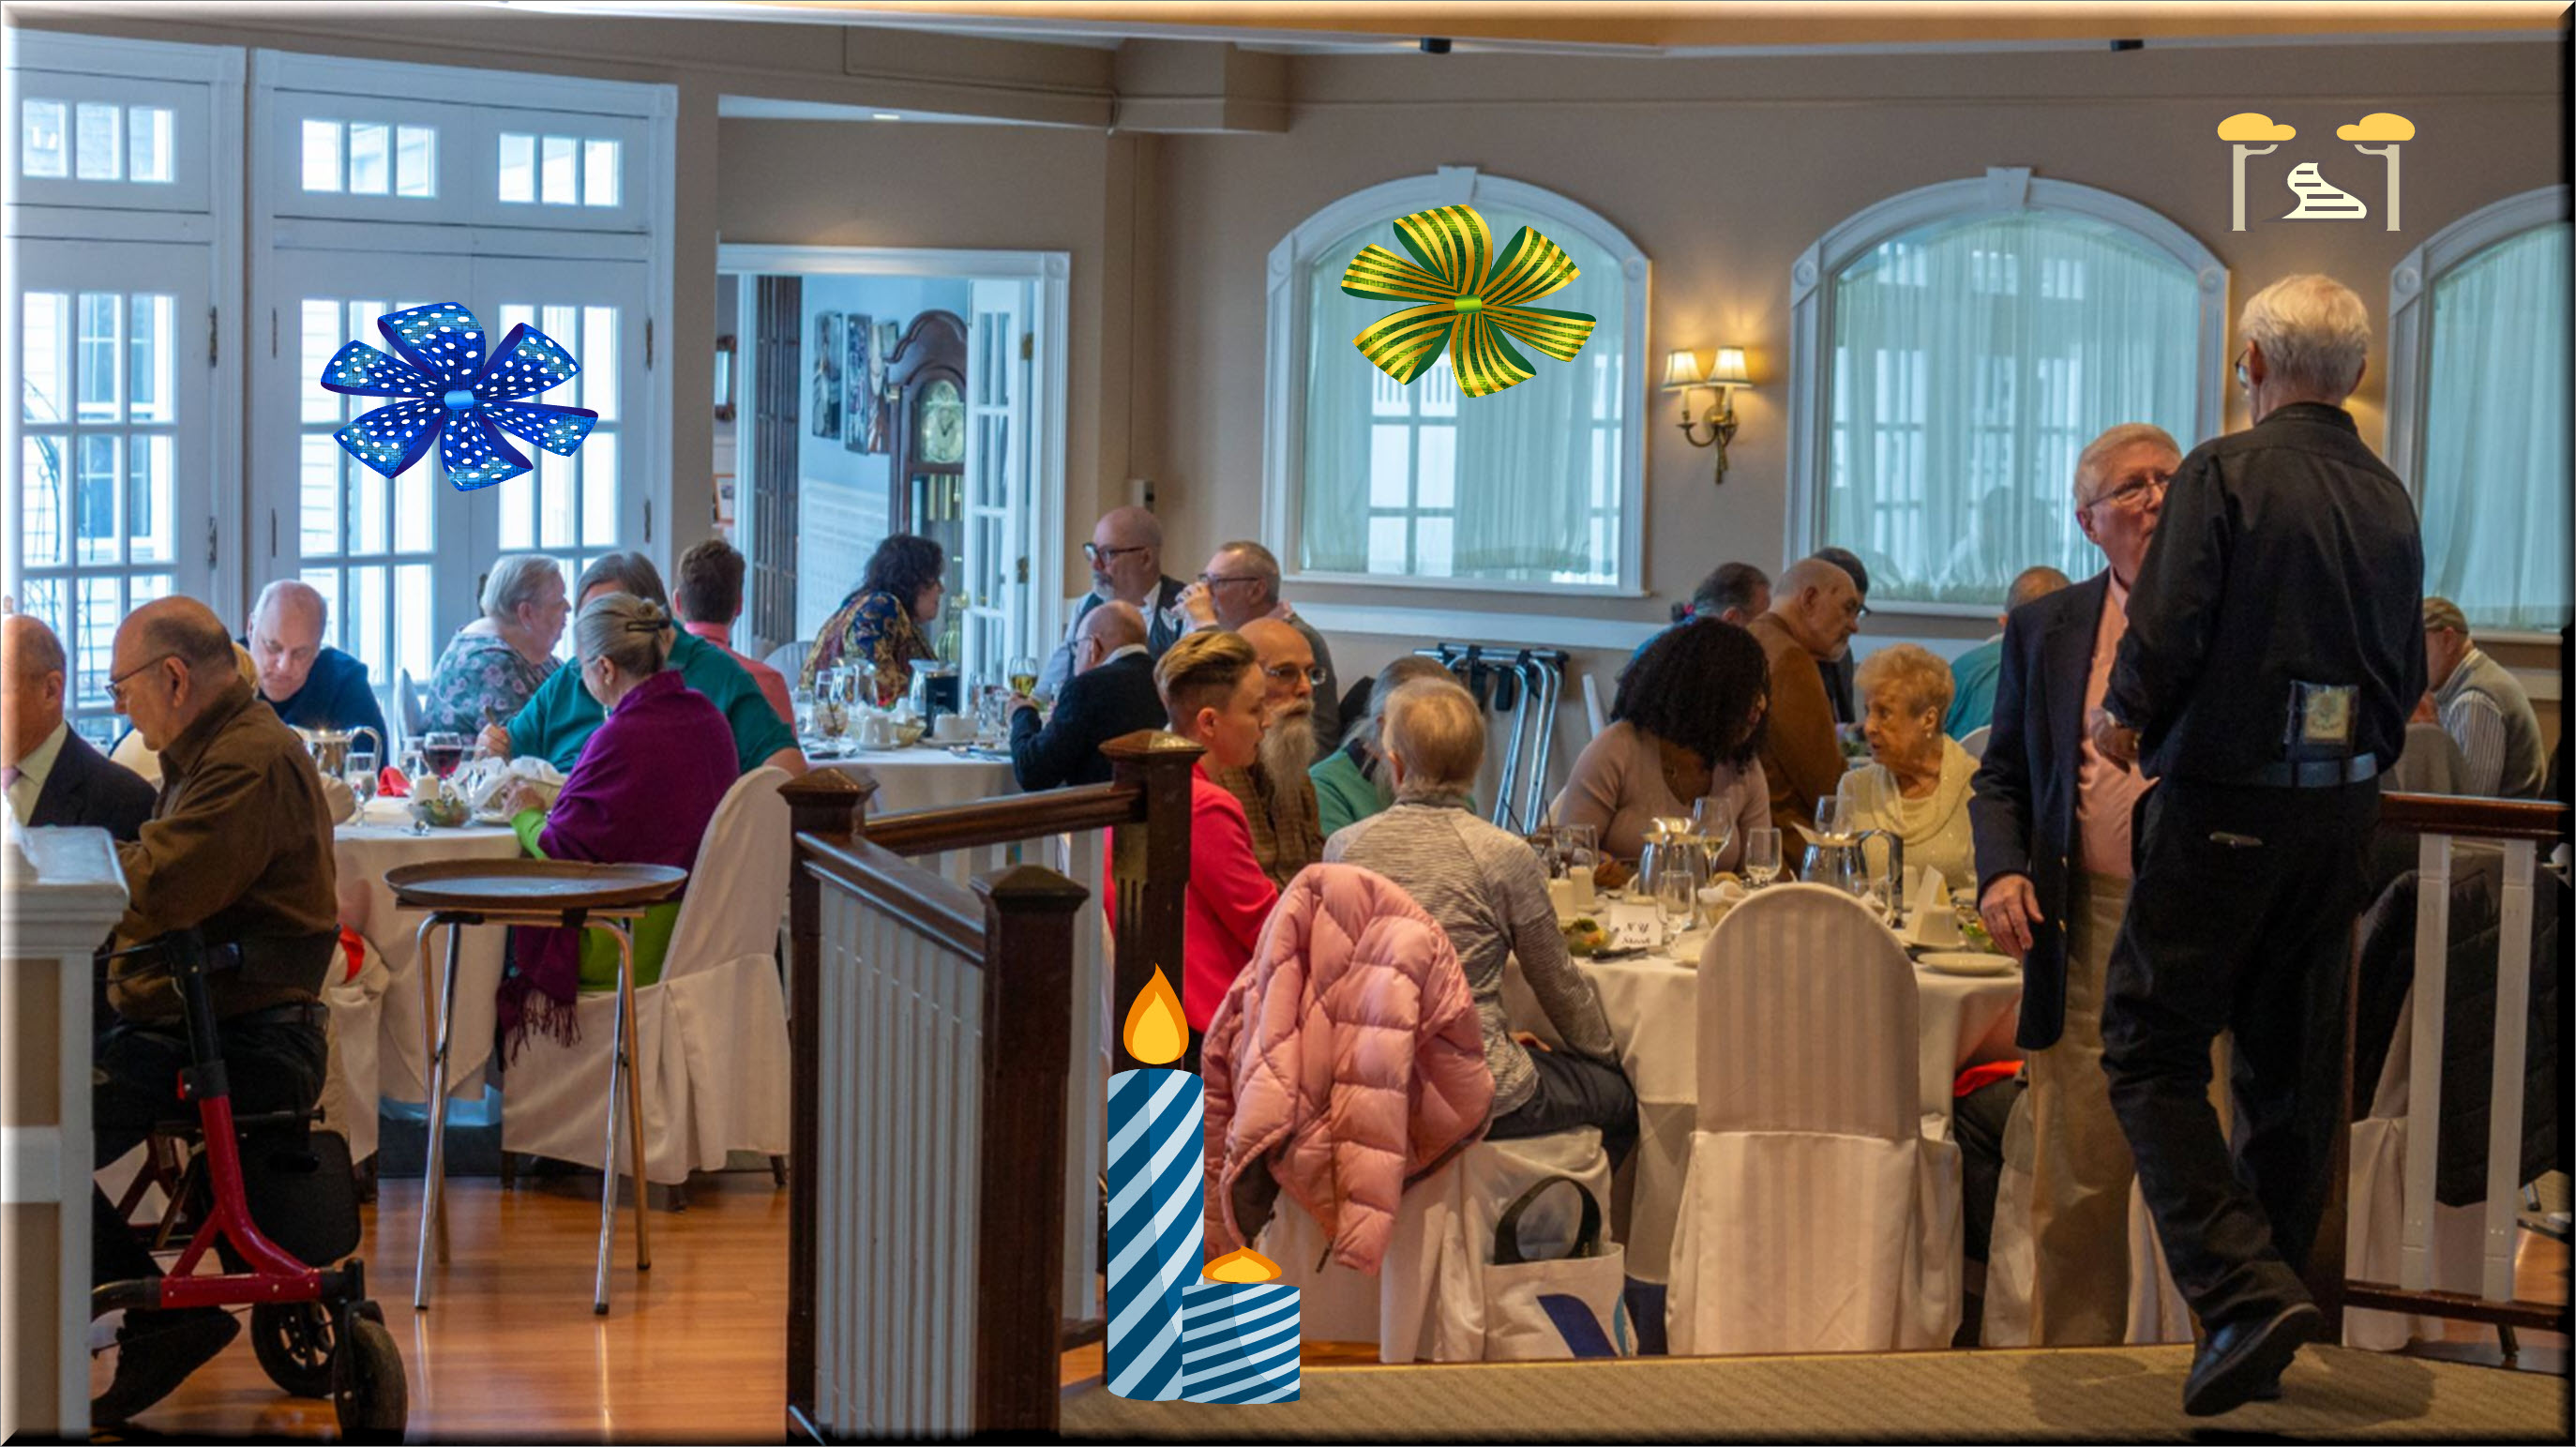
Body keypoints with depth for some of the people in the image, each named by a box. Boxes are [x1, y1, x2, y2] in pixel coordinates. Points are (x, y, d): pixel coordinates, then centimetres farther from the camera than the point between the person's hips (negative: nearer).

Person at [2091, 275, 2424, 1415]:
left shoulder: (2225, 474, -10)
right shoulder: (2390, 500, 9)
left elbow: (2166, 633, -15)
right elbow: (2405, 678, 13)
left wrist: (2125, 715, 5)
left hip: (2223, 808, -6)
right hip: (2342, 815, 6)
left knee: (2152, 1052, -1)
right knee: (2295, 1068, 13)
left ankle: (2245, 1289, -15)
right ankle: (2272, 1288, 20)